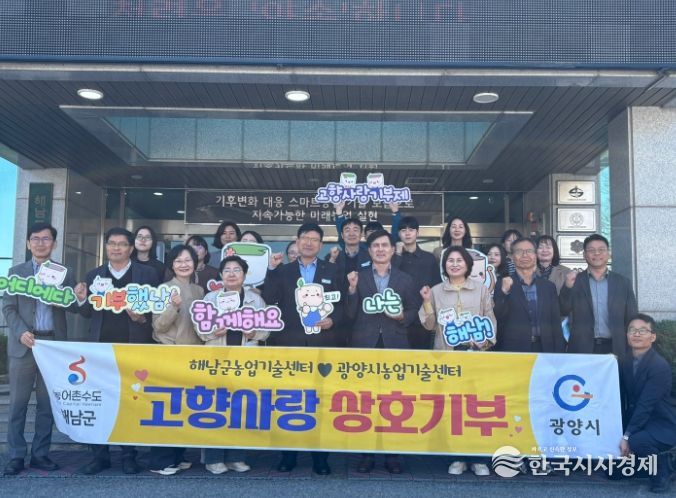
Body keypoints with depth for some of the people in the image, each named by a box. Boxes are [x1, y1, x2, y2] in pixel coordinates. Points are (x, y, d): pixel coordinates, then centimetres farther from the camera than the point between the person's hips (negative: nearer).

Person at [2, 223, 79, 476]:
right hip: (24, 344, -1)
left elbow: (74, 306, 5)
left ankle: (40, 454, 14)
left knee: (47, 403, 6)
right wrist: (21, 333, -13)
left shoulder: (65, 273, 10)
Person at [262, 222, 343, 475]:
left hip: (322, 344, -1)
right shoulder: (283, 271, 11)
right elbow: (270, 301, -2)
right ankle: (288, 454, 15)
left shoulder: (332, 271, 10)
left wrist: (332, 320, -11)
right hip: (289, 343, 1)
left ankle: (320, 457, 11)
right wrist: (272, 270, -8)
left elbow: (342, 303, 8)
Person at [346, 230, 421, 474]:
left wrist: (402, 316, -9)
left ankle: (392, 454, 12)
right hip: (364, 346, 0)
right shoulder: (357, 278, 8)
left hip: (395, 346, 0)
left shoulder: (405, 279, 10)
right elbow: (351, 314, 1)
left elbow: (414, 311, 11)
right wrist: (352, 289, -12)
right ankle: (366, 454, 12)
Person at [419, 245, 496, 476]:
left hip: (475, 352, 0)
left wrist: (487, 341, -7)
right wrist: (426, 302, -8)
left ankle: (478, 458, 10)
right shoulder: (435, 291, 6)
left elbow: (490, 319, 8)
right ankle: (458, 457, 13)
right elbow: (430, 325, 4)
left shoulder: (481, 289, 7)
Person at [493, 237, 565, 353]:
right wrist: (504, 292, -24)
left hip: (544, 350, 3)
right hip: (513, 351, -3)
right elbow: (497, 319, -10)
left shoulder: (548, 286, 9)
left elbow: (556, 324, 9)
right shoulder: (503, 285, 0)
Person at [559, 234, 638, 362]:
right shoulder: (575, 281, 4)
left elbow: (632, 319, 8)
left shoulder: (623, 282, 8)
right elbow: (563, 311, -4)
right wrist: (568, 287, -19)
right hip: (582, 349, -1)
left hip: (615, 349, 1)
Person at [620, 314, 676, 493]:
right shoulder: (627, 364, 2)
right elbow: (627, 401, 5)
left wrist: (627, 437, -26)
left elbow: (645, 405, -25)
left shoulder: (660, 366, -21)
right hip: (638, 423, 7)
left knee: (637, 441, -37)